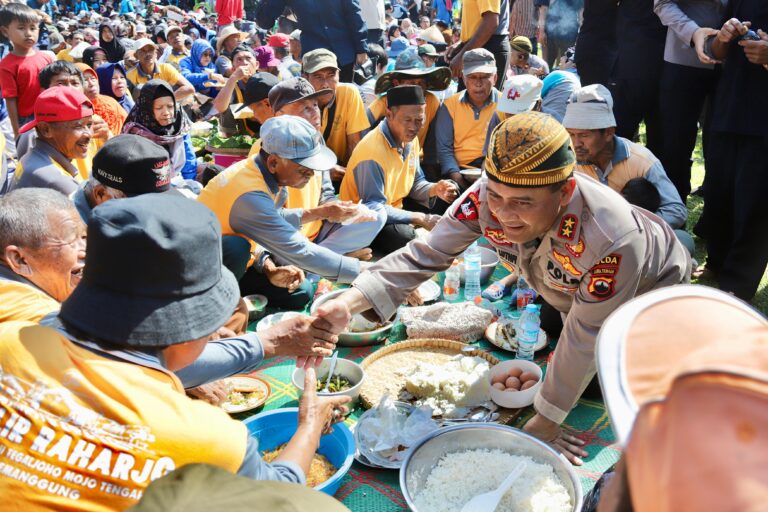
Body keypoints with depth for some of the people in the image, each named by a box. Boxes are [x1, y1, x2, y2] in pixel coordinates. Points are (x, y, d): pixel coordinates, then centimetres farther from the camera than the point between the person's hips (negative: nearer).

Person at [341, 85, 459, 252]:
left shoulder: (410, 139, -1)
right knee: (405, 237, -33)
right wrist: (420, 218, -27)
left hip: (394, 211, 8)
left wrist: (434, 189, -11)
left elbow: (415, 183, 13)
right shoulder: (372, 150, -27)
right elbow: (373, 208, -28)